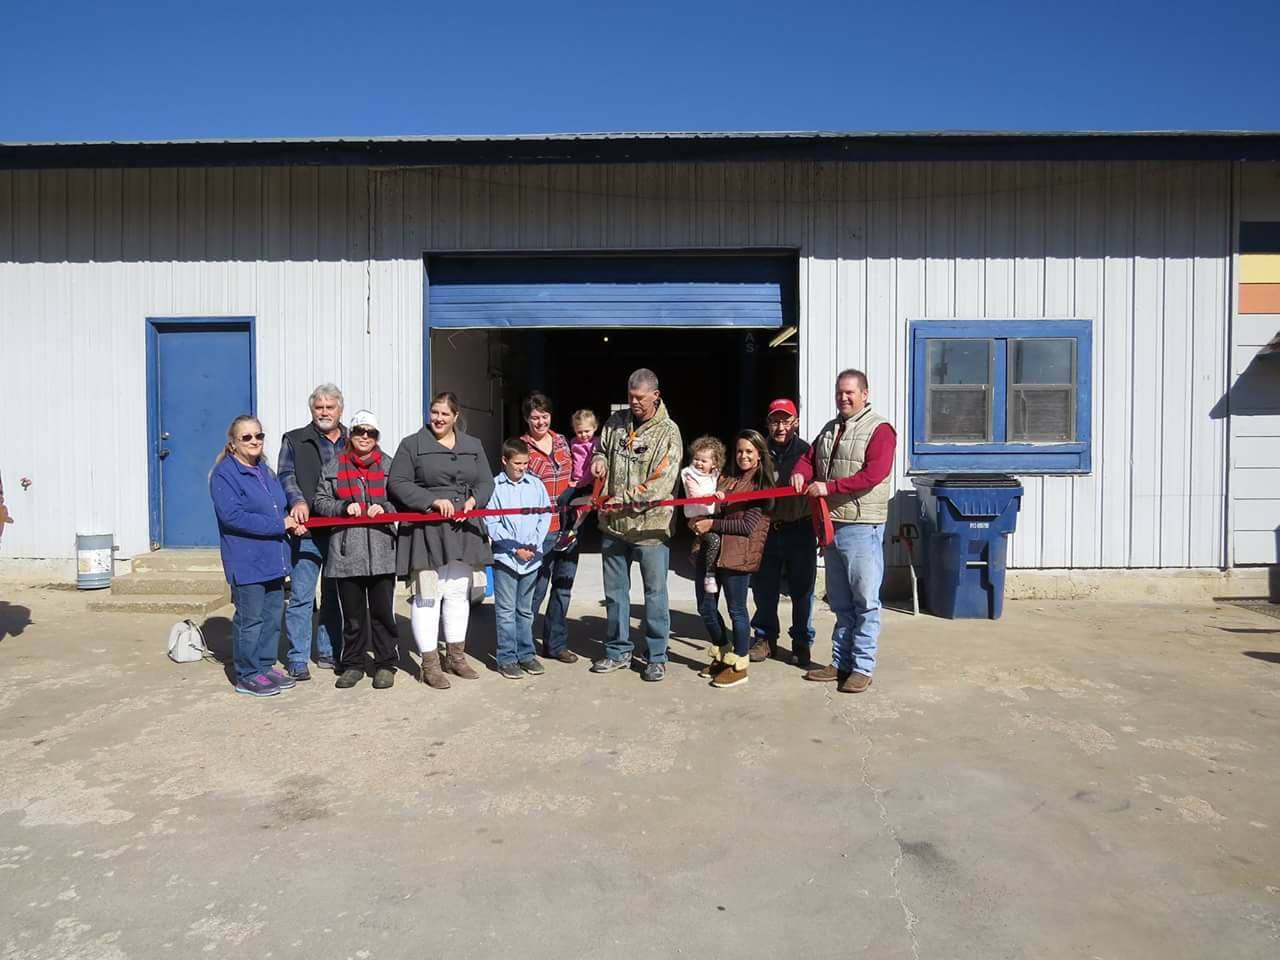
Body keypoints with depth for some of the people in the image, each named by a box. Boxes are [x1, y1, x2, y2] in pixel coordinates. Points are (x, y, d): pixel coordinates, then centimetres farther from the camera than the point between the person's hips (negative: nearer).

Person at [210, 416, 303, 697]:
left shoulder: (266, 471, 14)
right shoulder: (224, 474, -11)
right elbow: (232, 516, -20)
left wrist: (290, 521, 1)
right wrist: (279, 524, -18)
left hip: (273, 558, 8)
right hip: (246, 561, -8)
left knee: (273, 615, 13)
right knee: (250, 619, 1)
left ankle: (265, 666, 26)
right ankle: (247, 676, 13)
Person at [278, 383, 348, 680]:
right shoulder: (295, 440, 8)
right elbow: (286, 476, -2)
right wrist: (298, 501, -20)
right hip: (308, 531, -3)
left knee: (334, 595, 12)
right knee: (301, 597, -2)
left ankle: (328, 652, 23)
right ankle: (298, 660, 6)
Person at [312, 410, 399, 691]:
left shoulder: (389, 466, 6)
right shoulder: (333, 468, 8)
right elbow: (320, 501, 6)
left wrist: (385, 507, -13)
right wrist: (344, 507, -11)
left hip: (382, 553, -1)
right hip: (346, 554, 1)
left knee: (383, 612, 5)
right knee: (352, 614, 10)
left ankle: (385, 665, 17)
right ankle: (352, 665, 23)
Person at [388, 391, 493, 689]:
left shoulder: (473, 446, 14)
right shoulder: (412, 444, 1)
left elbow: (486, 482, 12)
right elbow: (397, 483, -6)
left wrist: (474, 500, -9)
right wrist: (433, 501, -17)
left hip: (462, 528, 4)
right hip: (425, 529, -4)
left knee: (458, 592, 12)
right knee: (427, 595, -1)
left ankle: (456, 656, 25)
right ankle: (429, 663, 7)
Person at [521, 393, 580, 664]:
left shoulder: (561, 441, 9)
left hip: (568, 527, 6)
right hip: (541, 530, -6)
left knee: (563, 587, 13)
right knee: (536, 589, -2)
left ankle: (555, 643, 27)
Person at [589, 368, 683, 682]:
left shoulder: (668, 431, -9)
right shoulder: (615, 422, 6)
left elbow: (662, 482, -16)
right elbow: (602, 450, 23)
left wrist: (624, 499, -22)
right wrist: (599, 461, -2)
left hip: (650, 525, -5)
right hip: (614, 524, 5)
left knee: (655, 592, 6)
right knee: (615, 591, 15)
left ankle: (657, 656, 20)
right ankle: (618, 651, 29)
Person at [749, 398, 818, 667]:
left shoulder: (806, 453, -3)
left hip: (800, 533, -2)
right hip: (766, 531, 2)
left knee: (802, 591, 6)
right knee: (764, 590, 10)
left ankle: (802, 643, 20)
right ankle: (765, 638, 25)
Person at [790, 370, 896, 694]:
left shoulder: (879, 429, -8)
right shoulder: (829, 429, 16)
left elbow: (873, 475, -19)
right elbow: (808, 457, 18)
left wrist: (828, 487, -20)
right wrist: (800, 473, -6)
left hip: (862, 527, -7)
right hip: (831, 525, 7)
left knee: (865, 602, -2)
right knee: (840, 602, 14)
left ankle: (862, 667, 5)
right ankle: (840, 662, 22)